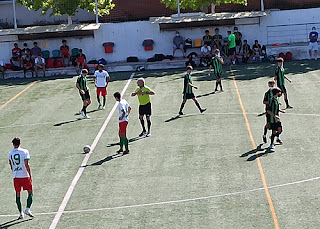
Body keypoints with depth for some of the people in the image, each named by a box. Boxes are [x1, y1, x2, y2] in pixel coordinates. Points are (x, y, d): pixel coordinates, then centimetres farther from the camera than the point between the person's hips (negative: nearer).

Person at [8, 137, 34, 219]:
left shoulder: (10, 153, 7)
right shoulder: (25, 152, -6)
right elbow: (26, 165, -13)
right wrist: (30, 176, -8)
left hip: (16, 177, 3)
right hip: (25, 175, -3)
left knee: (18, 194, 11)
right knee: (30, 193, 10)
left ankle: (21, 213, 11)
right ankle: (28, 209, -4)